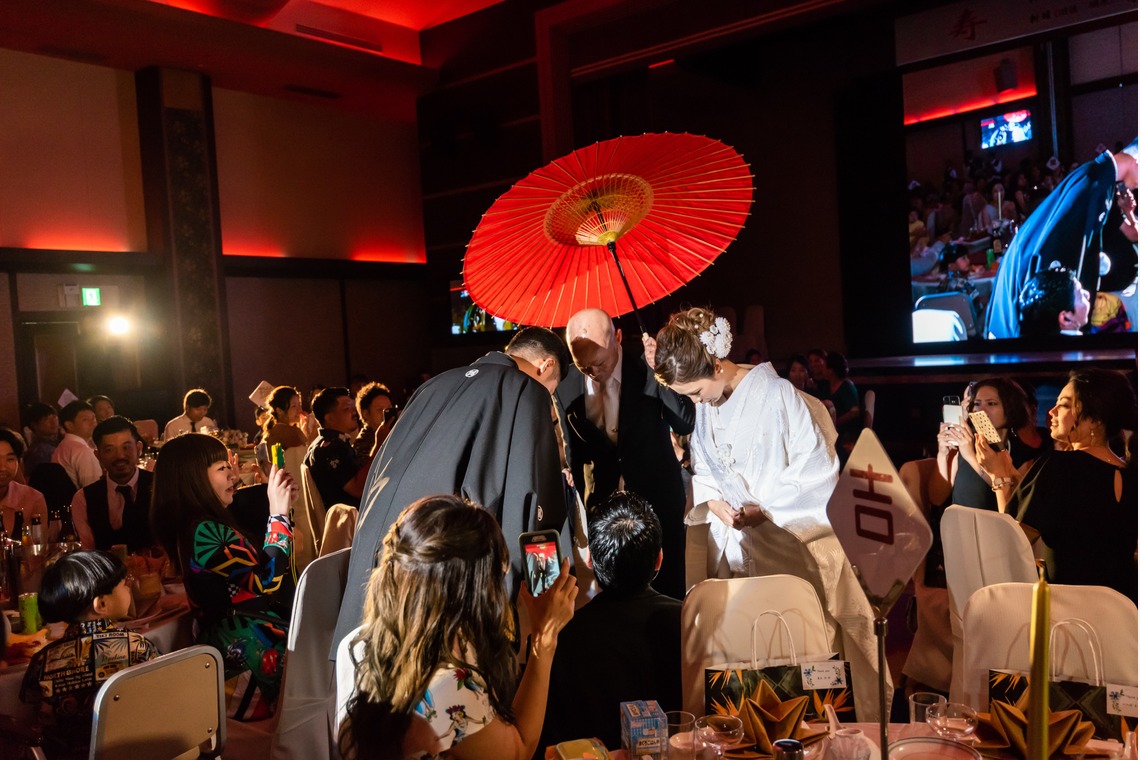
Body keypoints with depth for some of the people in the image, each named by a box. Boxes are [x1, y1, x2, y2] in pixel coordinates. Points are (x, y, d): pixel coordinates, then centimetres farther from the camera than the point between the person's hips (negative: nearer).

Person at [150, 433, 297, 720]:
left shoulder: (191, 525, 11)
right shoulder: (204, 532, -20)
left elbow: (255, 556, 17)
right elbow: (268, 580, -26)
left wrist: (277, 498, 9)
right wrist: (279, 513, -19)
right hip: (257, 650, -10)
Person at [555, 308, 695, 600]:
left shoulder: (647, 371, -13)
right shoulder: (566, 387, -5)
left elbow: (685, 424, -22)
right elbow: (573, 453, 5)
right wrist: (578, 506, 2)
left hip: (657, 499, -2)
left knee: (665, 588, 8)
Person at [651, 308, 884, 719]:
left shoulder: (777, 394, -14)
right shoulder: (703, 407, 4)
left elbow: (816, 468, -12)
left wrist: (766, 509, -17)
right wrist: (712, 499, -7)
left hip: (791, 546, -5)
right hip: (734, 546, 5)